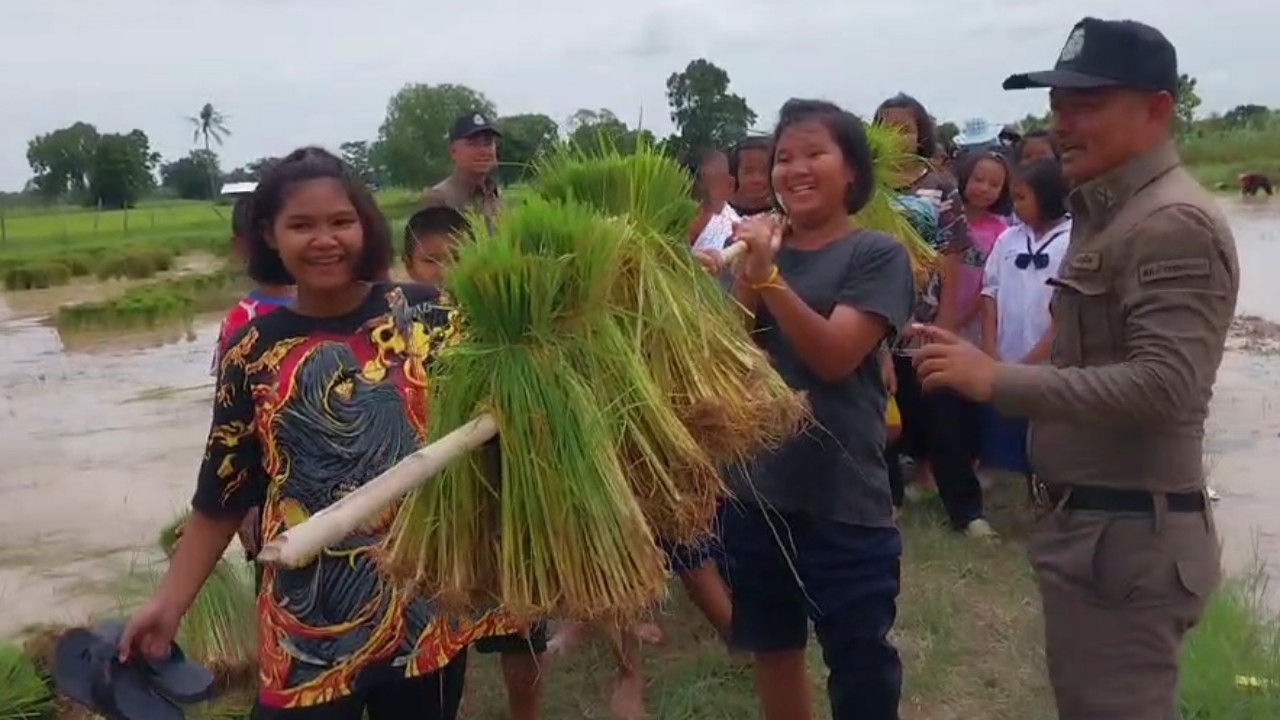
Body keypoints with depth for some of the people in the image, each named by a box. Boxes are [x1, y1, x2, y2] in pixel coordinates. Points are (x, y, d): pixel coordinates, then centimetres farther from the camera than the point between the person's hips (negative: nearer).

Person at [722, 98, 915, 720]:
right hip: (754, 489, 5)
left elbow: (834, 356, -18)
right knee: (773, 647, 20)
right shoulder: (761, 246, 8)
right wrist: (746, 273, -14)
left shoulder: (877, 255, -6)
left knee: (860, 668, 6)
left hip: (843, 501, -5)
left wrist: (769, 276, -23)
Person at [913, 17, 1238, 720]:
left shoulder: (1173, 223, -18)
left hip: (1127, 533, -10)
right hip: (1088, 521, 10)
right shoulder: (1106, 211, 15)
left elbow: (1163, 385, -29)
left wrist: (998, 381, -28)